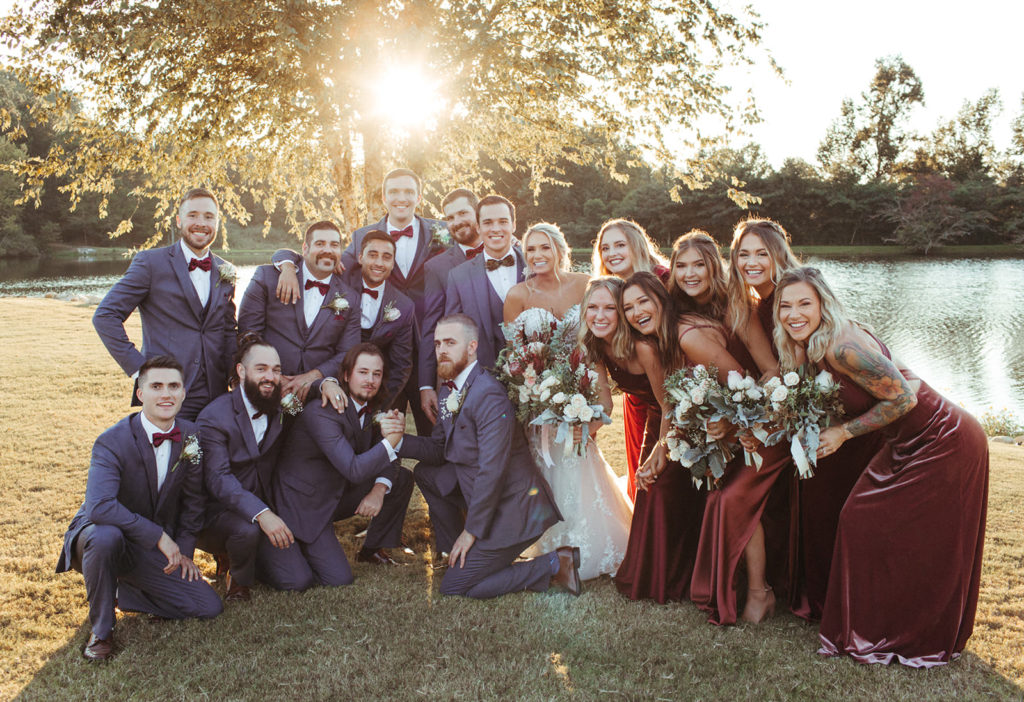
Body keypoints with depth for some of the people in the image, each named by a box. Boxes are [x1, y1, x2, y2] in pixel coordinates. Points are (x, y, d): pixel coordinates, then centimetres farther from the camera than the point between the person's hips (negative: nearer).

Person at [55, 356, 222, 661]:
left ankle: (126, 590, 15)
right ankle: (100, 630, -15)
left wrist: (183, 550, 3)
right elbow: (99, 506, -38)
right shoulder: (112, 442, -22)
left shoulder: (191, 436, -6)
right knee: (105, 536, -40)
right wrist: (159, 536, -35)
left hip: (155, 550, 5)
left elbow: (192, 499, 8)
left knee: (210, 607, -8)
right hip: (99, 537, -4)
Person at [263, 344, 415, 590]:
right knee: (297, 582, -22)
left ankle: (372, 549, 16)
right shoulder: (321, 412, -24)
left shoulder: (372, 408, 2)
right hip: (297, 503, -7)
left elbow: (389, 460, 6)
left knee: (402, 478, 0)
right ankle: (263, 550, 10)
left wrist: (379, 490, -13)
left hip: (332, 499, 8)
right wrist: (391, 440, -32)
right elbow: (354, 470, -31)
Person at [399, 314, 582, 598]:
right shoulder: (449, 390, 7)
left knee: (454, 586, -4)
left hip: (514, 509, -9)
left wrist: (472, 530, -18)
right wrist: (400, 439, -8)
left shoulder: (489, 395, -23)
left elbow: (492, 471, -25)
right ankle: (459, 551, 16)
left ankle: (552, 565, 0)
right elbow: (439, 449, 11)